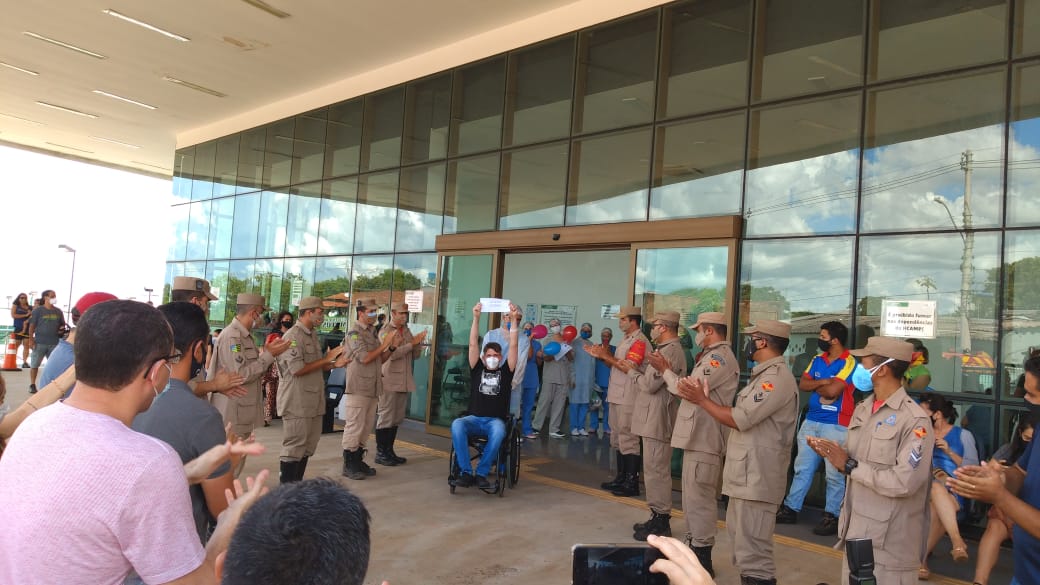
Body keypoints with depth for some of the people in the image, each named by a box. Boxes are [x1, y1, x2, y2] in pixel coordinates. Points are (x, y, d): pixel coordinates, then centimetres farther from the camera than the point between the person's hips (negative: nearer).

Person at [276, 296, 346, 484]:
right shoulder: (293, 336, -14)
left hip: (313, 402, 9)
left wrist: (334, 364, 3)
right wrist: (326, 359, -14)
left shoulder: (313, 335, 14)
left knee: (308, 447, 15)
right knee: (294, 447, -2)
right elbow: (297, 369, -21)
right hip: (297, 403, -9)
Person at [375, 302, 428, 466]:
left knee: (397, 418, 10)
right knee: (386, 418, -3)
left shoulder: (406, 331, 16)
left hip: (404, 381, 7)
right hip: (390, 380, -7)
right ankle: (380, 453, 5)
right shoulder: (385, 331, -5)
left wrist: (419, 342, -3)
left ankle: (389, 451, 18)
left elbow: (416, 355, 15)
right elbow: (391, 354, -19)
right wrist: (412, 343, -17)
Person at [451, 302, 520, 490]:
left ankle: (481, 473, -26)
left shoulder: (505, 372, 10)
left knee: (498, 431, -37)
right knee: (457, 425, -34)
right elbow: (473, 344, 2)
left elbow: (514, 346, 1)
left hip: (495, 420, 0)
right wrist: (476, 318, -6)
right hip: (474, 418, 1)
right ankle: (466, 472, -29)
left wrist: (514, 321, -7)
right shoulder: (477, 369, 12)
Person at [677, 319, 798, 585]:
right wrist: (703, 396, 2)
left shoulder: (777, 378, -18)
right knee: (742, 541, 22)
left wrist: (701, 399, -11)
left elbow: (739, 419, -21)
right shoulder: (766, 375, 17)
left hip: (756, 477, -11)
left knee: (752, 551, -7)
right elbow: (741, 416, 13)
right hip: (746, 474, 11)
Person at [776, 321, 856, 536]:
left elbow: (832, 391, -18)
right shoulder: (817, 360, 12)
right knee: (802, 468, 11)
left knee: (834, 474, 0)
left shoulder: (848, 363, -9)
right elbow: (802, 384, 5)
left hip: (836, 425, -7)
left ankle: (831, 516, 9)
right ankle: (790, 509, 18)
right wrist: (824, 382, -10)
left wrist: (815, 385, -1)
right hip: (811, 421, 7)